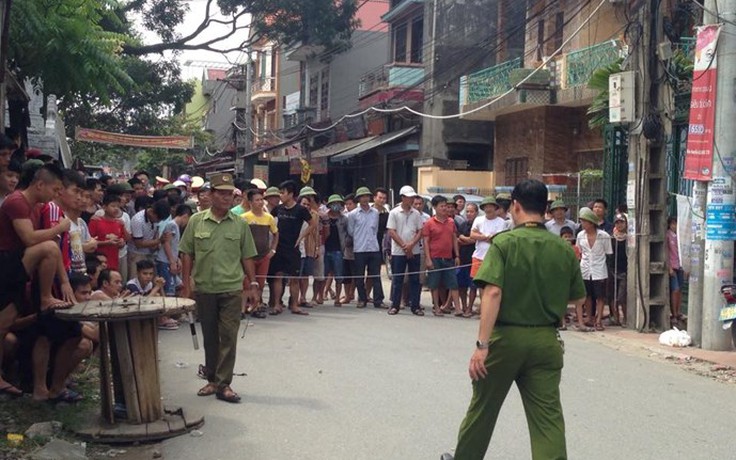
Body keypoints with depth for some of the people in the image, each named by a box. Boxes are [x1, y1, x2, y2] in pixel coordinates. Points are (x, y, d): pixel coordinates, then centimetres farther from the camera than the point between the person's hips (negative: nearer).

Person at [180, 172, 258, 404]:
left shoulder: (240, 224, 3)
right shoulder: (196, 221, 2)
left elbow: (247, 257, 6)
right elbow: (187, 254, 5)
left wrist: (253, 283, 3)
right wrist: (186, 284, 1)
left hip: (231, 289, -1)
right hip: (203, 288, 1)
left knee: (228, 337, -3)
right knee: (209, 337, 12)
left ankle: (223, 384, 3)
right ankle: (212, 380, 24)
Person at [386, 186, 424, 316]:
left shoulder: (416, 214, 7)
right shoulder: (394, 213, -1)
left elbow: (420, 231, 5)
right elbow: (391, 232, -5)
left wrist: (411, 245, -11)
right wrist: (404, 246, -10)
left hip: (414, 251, 3)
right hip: (398, 252, -3)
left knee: (415, 279, 4)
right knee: (397, 279, 3)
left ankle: (415, 306, 10)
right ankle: (395, 305, 11)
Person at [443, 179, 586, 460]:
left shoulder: (504, 242, -10)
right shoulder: (564, 248, 1)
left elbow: (493, 292, -21)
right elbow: (578, 299, 11)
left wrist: (482, 344, -22)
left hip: (506, 336, -2)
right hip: (546, 340, 2)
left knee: (483, 406, 16)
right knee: (548, 416, 2)